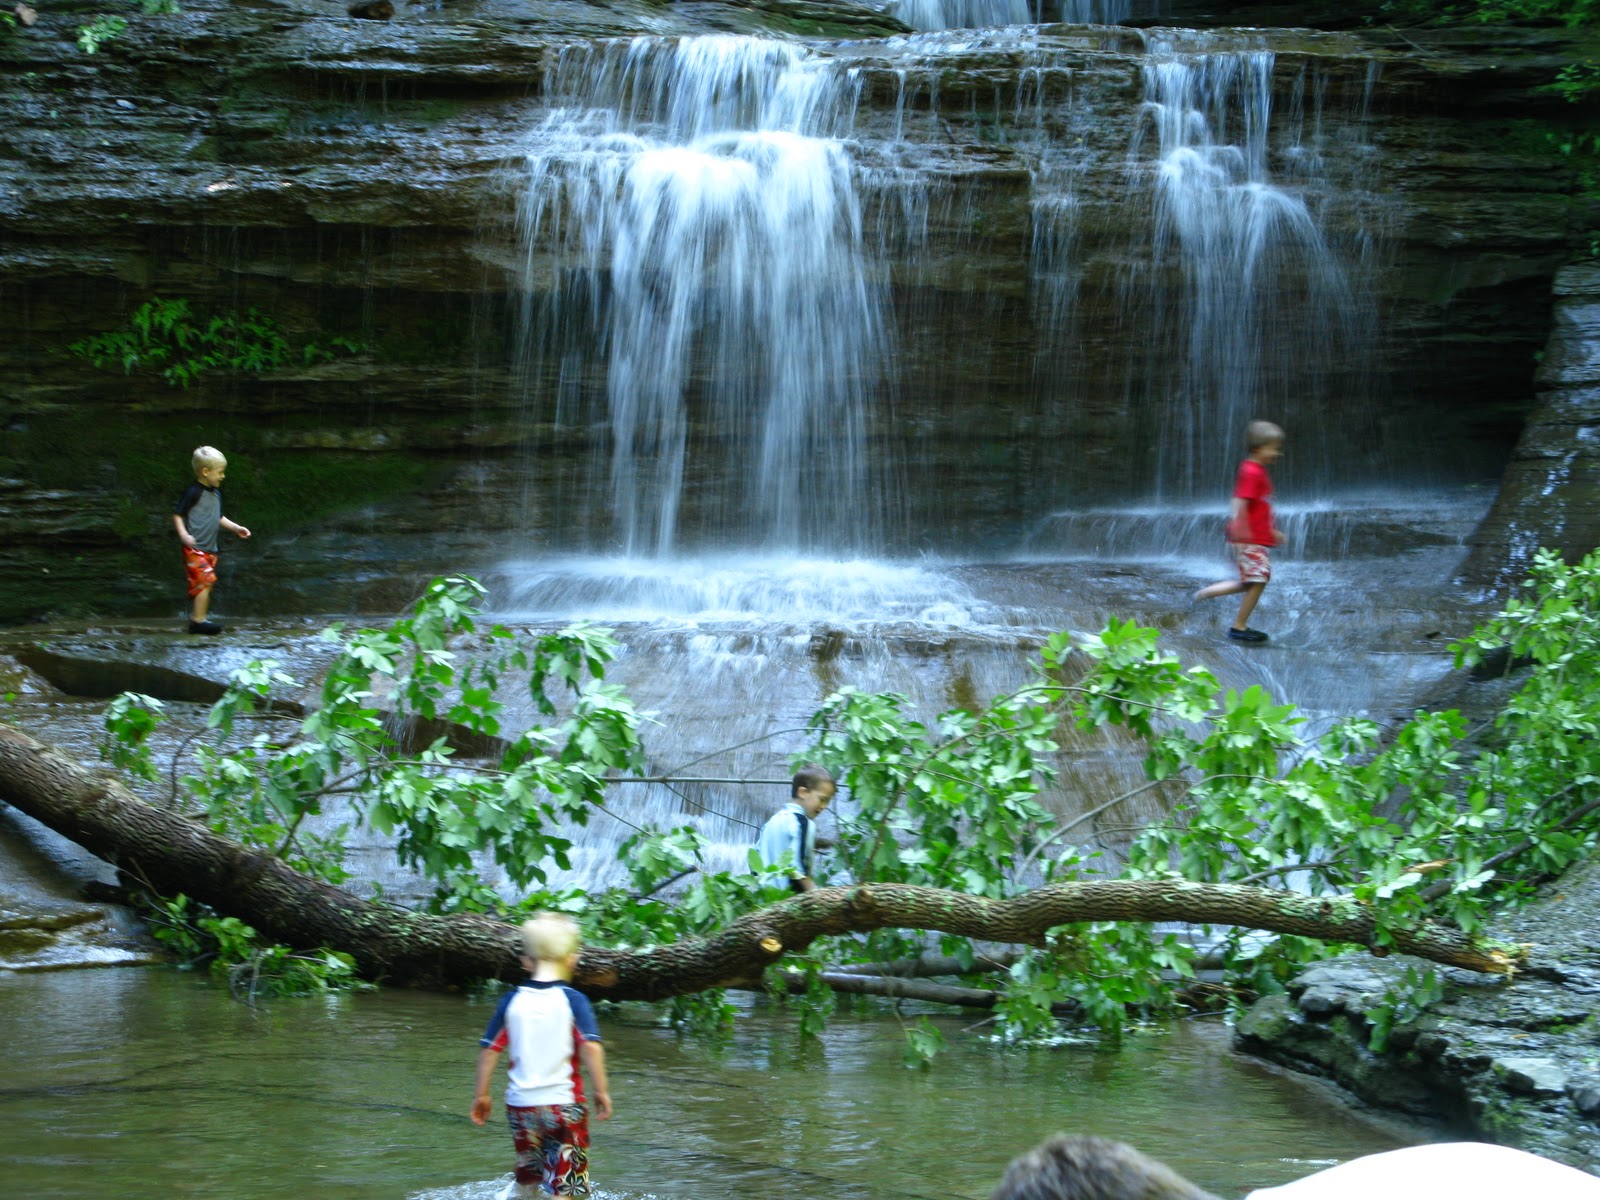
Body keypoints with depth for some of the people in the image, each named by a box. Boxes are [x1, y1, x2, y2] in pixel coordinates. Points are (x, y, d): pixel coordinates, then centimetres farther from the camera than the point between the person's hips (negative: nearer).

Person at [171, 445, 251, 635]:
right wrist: (184, 535, -24)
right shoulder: (194, 493, -13)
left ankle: (199, 616, 18)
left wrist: (235, 528, 21)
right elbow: (177, 515, -12)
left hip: (210, 548, 9)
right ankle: (199, 620, -14)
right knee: (204, 581, -15)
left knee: (207, 584, 11)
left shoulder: (216, 493, 15)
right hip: (195, 548, -9)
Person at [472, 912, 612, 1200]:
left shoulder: (512, 1000, 3)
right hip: (564, 1105, -3)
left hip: (520, 1103, 4)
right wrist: (601, 1091, -8)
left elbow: (489, 1049, 3)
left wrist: (482, 1095, 12)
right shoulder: (573, 1000, -7)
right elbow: (591, 1046, -16)